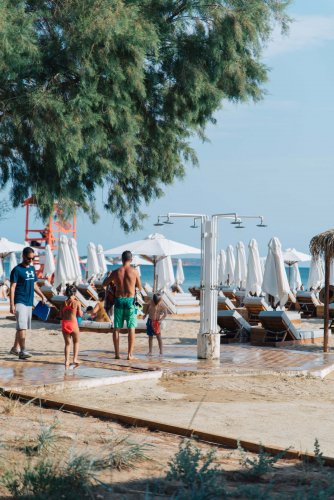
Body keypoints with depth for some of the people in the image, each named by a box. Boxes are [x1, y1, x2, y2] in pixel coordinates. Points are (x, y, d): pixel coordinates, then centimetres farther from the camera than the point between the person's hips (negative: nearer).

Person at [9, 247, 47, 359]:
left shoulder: (32, 269, 13)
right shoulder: (17, 270, -9)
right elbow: (12, 288, -11)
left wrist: (42, 296, 13)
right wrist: (12, 305, -16)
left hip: (29, 302, 7)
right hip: (20, 302, -7)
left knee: (22, 326, 12)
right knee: (22, 326, -14)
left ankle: (15, 348, 22)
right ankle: (22, 351, -18)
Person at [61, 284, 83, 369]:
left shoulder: (64, 303, 2)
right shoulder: (77, 303, -7)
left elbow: (62, 315, 6)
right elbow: (80, 315, -3)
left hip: (64, 323, 3)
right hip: (73, 324, -3)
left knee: (67, 343, 13)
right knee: (76, 342, 19)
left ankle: (67, 361, 5)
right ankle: (75, 359, 10)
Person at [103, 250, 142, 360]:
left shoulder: (116, 272, -1)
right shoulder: (134, 271, -6)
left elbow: (104, 284, 12)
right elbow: (140, 287, 6)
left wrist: (109, 277, 29)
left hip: (119, 300, 2)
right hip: (130, 300, -2)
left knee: (116, 328, 9)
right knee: (131, 328, 3)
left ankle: (117, 354, 8)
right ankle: (130, 354, -1)